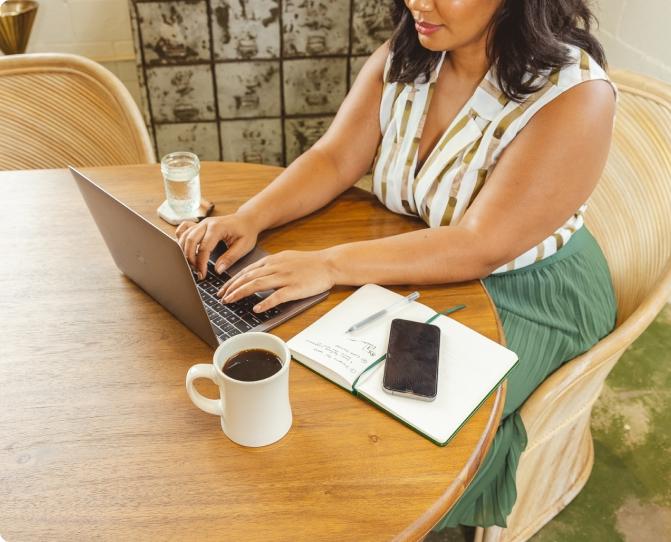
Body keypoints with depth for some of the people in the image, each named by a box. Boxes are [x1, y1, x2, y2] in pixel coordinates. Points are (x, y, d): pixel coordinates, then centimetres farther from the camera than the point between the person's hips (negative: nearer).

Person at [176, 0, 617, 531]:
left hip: (528, 294, -5)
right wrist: (248, 218, -23)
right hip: (420, 263, 6)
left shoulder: (575, 95, -25)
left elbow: (480, 248, -31)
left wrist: (329, 264, -37)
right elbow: (334, 159, -6)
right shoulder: (402, 58, -6)